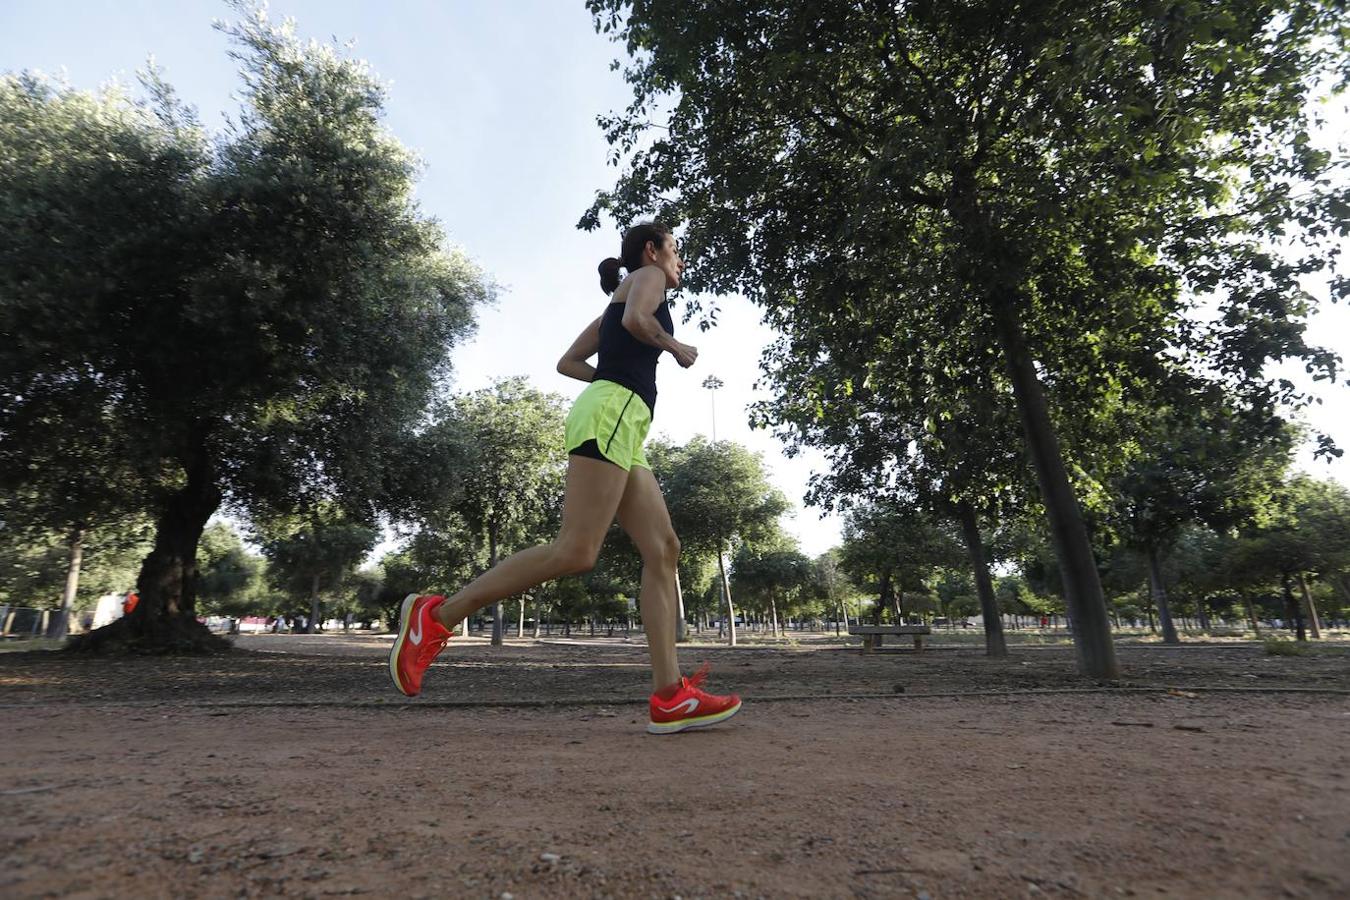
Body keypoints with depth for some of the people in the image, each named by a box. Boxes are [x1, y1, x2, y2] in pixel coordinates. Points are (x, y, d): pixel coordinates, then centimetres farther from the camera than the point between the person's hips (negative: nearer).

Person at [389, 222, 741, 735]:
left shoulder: (613, 307, 34)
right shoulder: (646, 276, 10)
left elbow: (567, 362, 30)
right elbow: (637, 319, -13)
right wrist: (676, 348, 3)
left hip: (622, 431, 10)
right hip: (611, 416, -10)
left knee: (663, 549, -3)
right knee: (576, 552, -19)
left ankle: (668, 697, -10)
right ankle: (438, 615, -11)